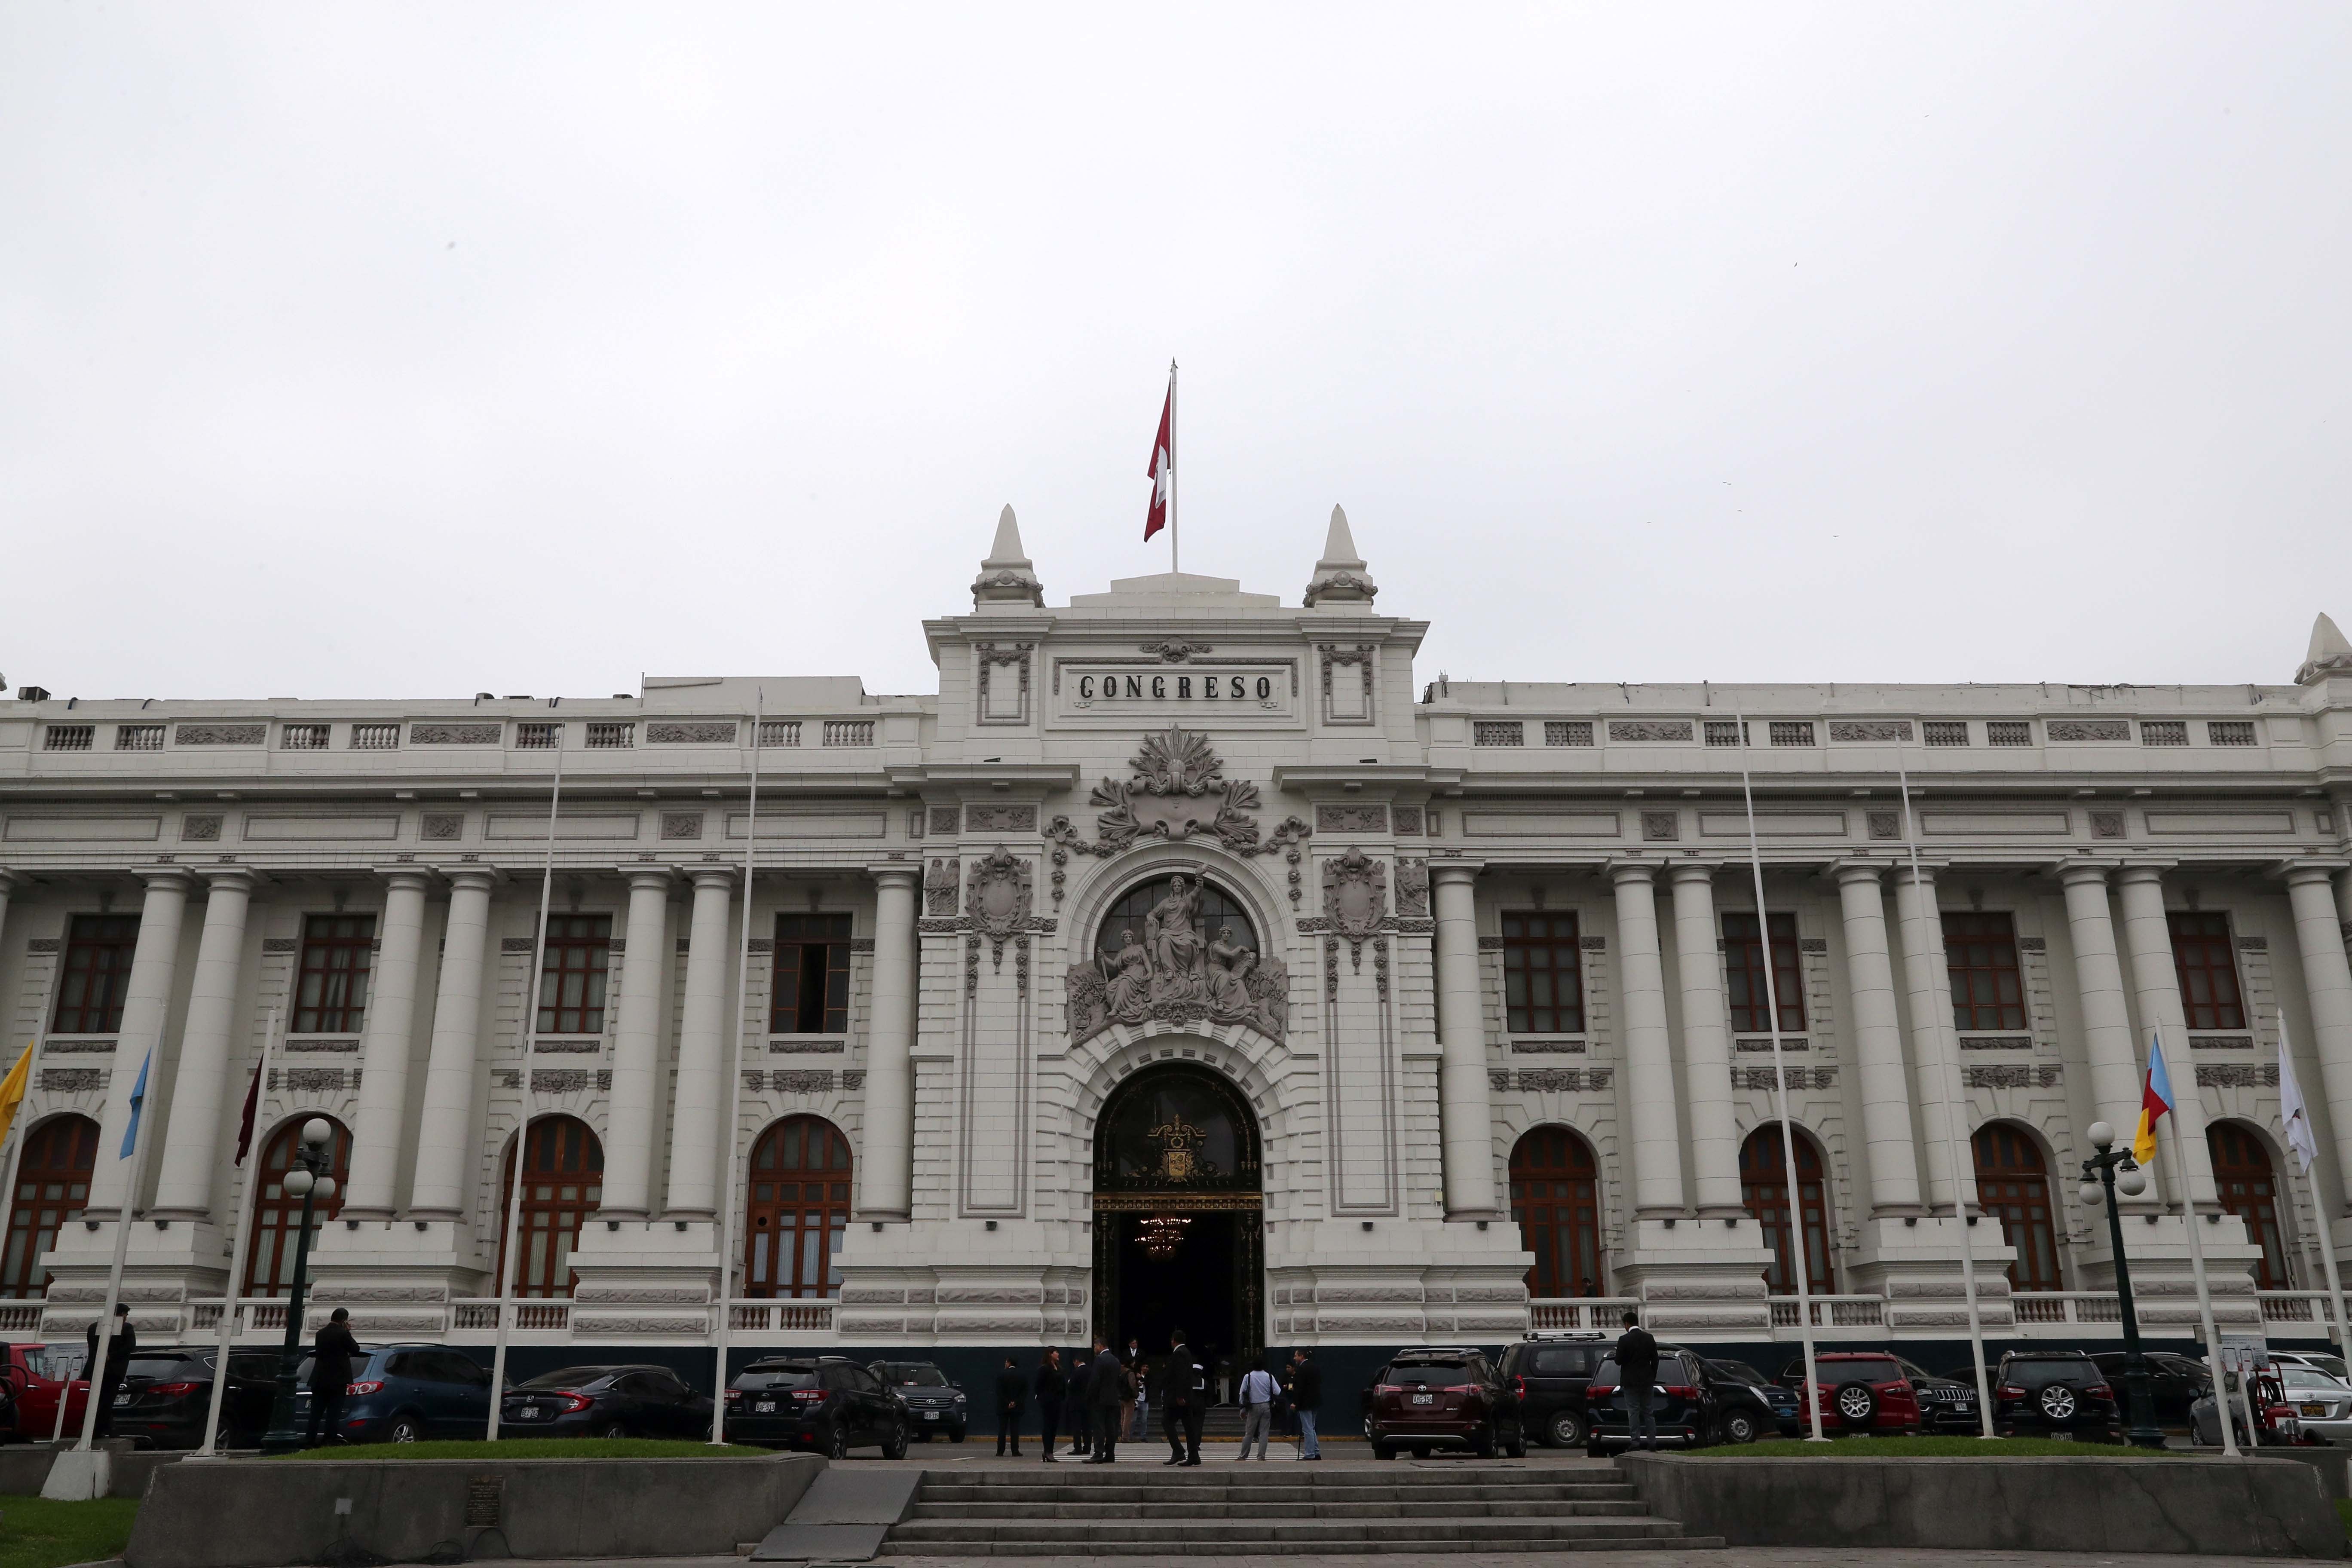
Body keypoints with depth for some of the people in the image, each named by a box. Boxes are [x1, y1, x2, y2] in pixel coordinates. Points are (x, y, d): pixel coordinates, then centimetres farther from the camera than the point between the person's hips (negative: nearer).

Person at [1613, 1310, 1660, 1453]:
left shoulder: (1624, 1339, -12)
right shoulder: (1649, 1338, 3)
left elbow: (1619, 1361, -12)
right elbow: (1655, 1360, 7)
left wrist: (1615, 1354, 10)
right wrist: (1652, 1378, 17)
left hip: (1631, 1382, -5)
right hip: (1647, 1381, 5)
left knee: (1633, 1413, -1)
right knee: (1648, 1412, 11)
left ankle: (1635, 1442, -3)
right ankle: (1652, 1442, 10)